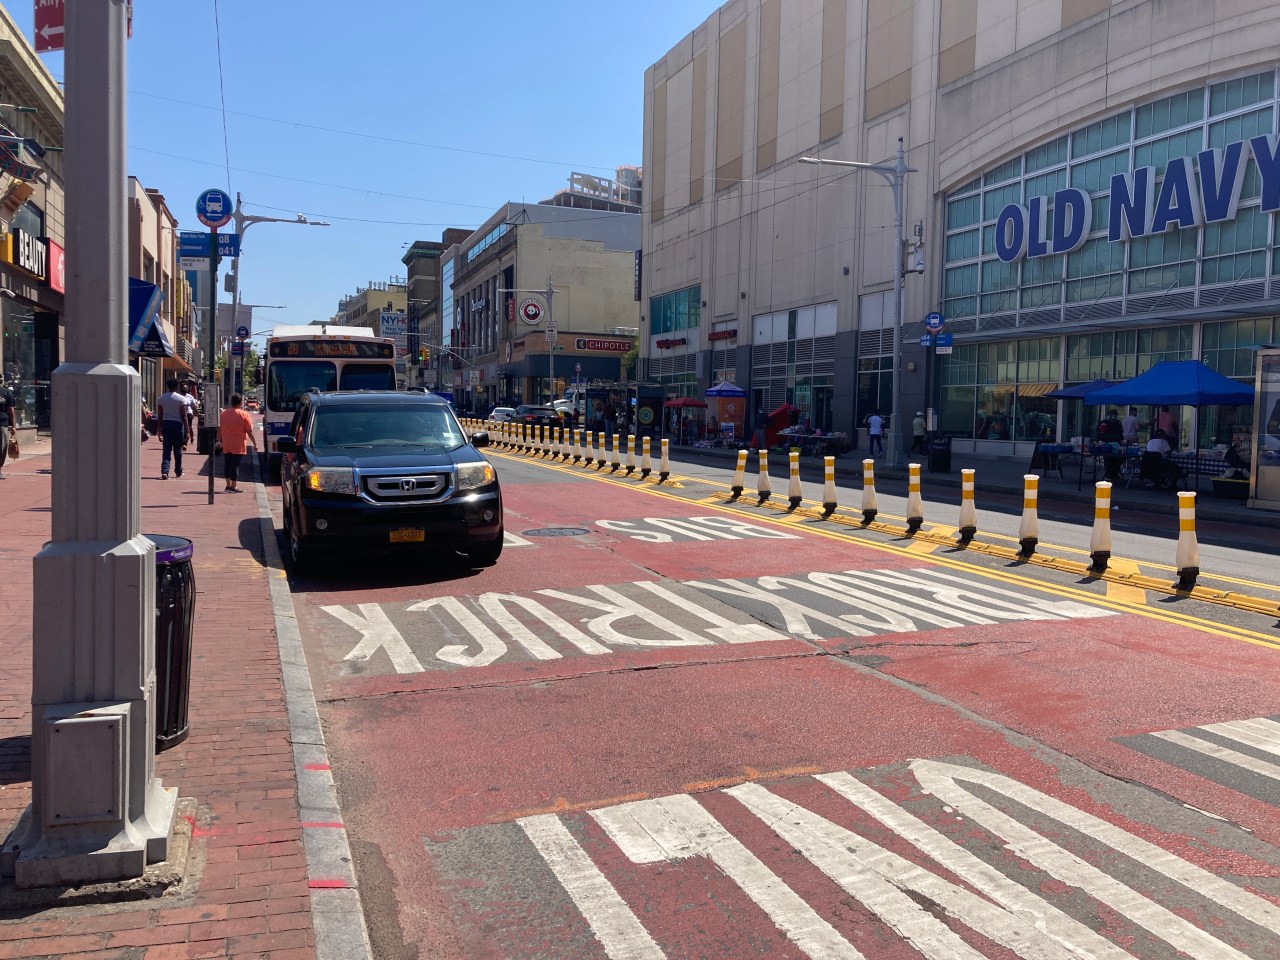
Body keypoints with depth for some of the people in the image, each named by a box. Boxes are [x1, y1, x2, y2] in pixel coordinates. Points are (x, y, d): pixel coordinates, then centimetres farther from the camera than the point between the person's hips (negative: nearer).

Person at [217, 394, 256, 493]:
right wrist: (254, 444, -2)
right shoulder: (243, 415, -9)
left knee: (227, 464, 14)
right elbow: (249, 431, -9)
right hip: (238, 445, -4)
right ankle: (233, 487, -3)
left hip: (226, 445, 5)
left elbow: (219, 429, 10)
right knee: (235, 465, -3)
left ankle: (228, 485, 18)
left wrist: (220, 440, 22)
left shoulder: (223, 413, 4)